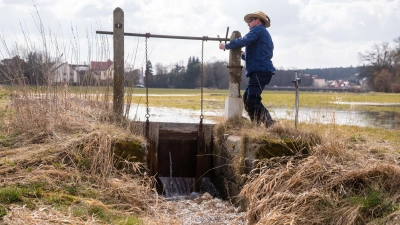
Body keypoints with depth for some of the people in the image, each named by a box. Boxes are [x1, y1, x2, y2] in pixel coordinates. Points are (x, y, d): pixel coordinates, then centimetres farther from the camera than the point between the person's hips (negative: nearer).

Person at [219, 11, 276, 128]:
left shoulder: (258, 29, -2)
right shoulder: (265, 35, 28)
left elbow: (244, 41, -17)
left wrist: (226, 46, -7)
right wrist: (243, 54, 26)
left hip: (260, 71, -11)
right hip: (263, 71, 11)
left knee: (252, 101, -16)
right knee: (247, 99, 14)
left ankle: (270, 124, -19)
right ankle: (256, 125, 13)